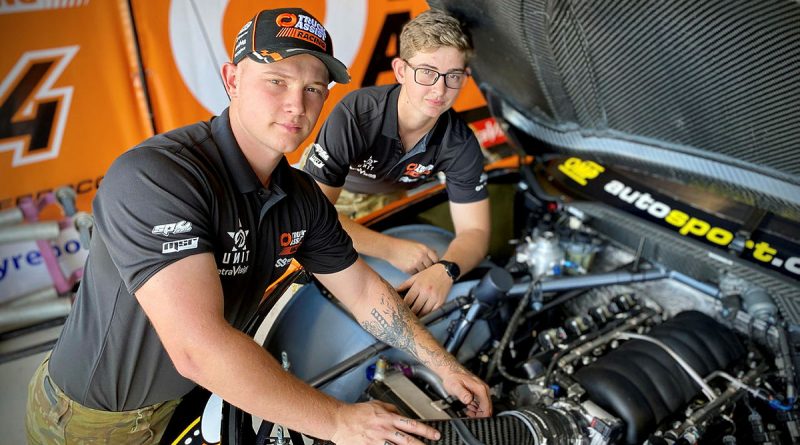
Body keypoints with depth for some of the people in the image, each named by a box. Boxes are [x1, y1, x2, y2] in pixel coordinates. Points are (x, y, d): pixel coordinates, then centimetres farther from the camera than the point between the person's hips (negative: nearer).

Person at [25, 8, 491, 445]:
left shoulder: (303, 198, -7)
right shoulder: (153, 177, -34)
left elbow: (363, 290, 2)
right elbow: (199, 348, -39)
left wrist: (445, 366, -3)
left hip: (188, 396, 6)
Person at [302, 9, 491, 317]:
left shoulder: (460, 144, -26)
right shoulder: (354, 115, -38)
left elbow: (475, 230, -24)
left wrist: (445, 270, -48)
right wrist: (390, 249, -45)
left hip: (389, 199, 3)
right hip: (330, 190, -2)